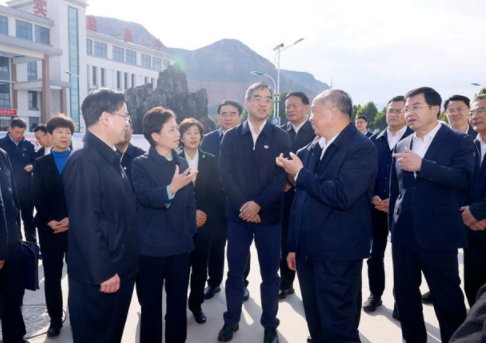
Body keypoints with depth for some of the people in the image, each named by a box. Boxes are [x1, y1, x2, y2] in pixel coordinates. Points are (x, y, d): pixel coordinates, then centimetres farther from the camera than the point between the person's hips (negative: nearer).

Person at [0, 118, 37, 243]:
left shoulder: (28, 145, 4)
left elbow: (35, 161, 9)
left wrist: (31, 166, -11)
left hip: (26, 188, 1)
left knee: (28, 218, 10)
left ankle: (32, 245, 21)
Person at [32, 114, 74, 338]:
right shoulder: (40, 163, 11)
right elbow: (37, 197, 3)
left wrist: (72, 219, -11)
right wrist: (49, 221, -10)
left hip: (76, 227, -1)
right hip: (49, 228, 2)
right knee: (52, 276, 8)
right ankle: (55, 318, 20)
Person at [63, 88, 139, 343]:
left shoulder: (111, 159, 9)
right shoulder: (84, 161, -21)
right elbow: (85, 224, -24)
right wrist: (103, 273, -21)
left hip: (120, 269, 9)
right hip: (98, 276, -9)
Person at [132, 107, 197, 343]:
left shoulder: (182, 163, 9)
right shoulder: (141, 164, -6)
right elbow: (144, 196, -22)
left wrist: (190, 231, 7)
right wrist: (171, 189, -38)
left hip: (180, 244, 5)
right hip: (152, 245, -4)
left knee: (179, 301, 15)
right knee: (151, 302, 10)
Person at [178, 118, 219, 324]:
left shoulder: (210, 160, 6)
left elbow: (216, 191, 4)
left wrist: (204, 212, -7)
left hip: (204, 220, 2)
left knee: (200, 265, 6)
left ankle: (196, 304, 22)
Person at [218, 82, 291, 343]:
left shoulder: (281, 137, 1)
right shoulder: (231, 136, 5)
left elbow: (282, 177, -6)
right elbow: (225, 175, -1)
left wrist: (258, 203, -16)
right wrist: (244, 205, -12)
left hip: (269, 215, -1)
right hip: (238, 214, 1)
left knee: (270, 274, 8)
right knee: (235, 271, 10)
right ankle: (232, 320, 29)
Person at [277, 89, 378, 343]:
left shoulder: (362, 148, -11)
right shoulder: (312, 148, 9)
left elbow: (342, 196, -25)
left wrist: (300, 174, -14)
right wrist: (293, 244, 15)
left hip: (337, 254, -7)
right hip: (308, 251, 7)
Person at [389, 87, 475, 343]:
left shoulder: (459, 141, -3)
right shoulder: (402, 145, 11)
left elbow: (463, 178, -20)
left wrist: (421, 165, -27)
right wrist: (392, 224, 13)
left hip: (437, 234, -5)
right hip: (403, 234, 5)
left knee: (447, 297, 6)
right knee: (404, 294, 15)